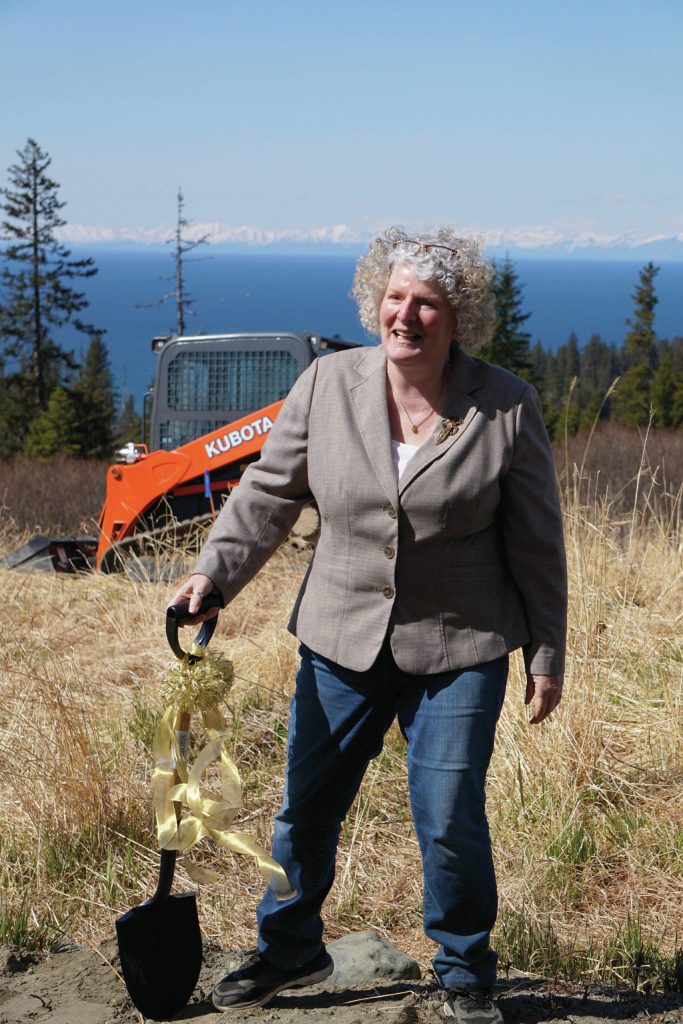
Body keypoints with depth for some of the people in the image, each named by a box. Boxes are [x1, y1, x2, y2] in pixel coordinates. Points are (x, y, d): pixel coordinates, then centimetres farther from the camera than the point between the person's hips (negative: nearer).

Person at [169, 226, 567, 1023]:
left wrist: (546, 654, 0)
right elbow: (270, 490, 5)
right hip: (342, 640, 3)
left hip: (459, 650, -2)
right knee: (306, 806, 12)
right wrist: (216, 570, -7)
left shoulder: (505, 406, -7)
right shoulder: (327, 385, -3)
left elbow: (536, 544, -2)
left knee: (450, 820, -1)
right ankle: (288, 950, 36)